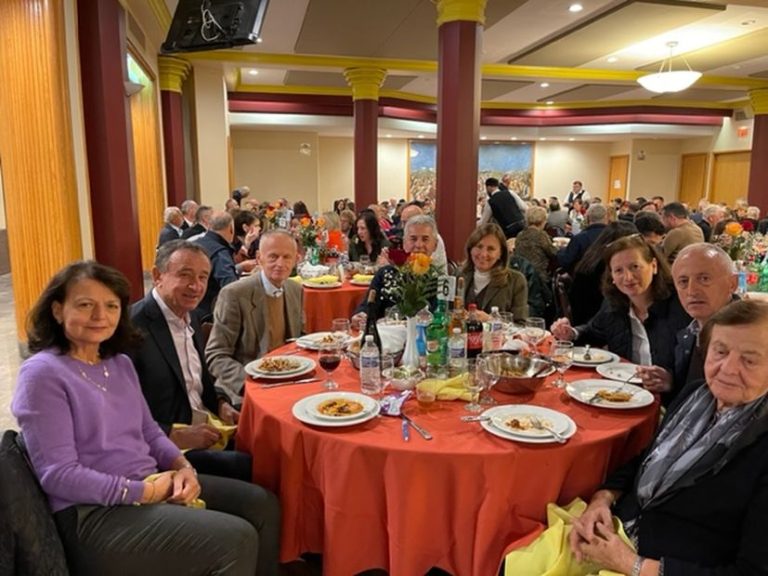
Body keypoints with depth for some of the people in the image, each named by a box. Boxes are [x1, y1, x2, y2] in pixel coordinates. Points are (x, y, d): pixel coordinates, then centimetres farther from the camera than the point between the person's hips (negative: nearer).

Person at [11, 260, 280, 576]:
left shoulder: (120, 363, 10)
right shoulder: (42, 374, -14)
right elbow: (58, 475, -18)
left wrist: (182, 466, -5)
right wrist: (145, 491, -18)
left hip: (151, 484, 8)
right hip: (94, 513, -8)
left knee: (262, 505, -1)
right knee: (236, 540, -19)